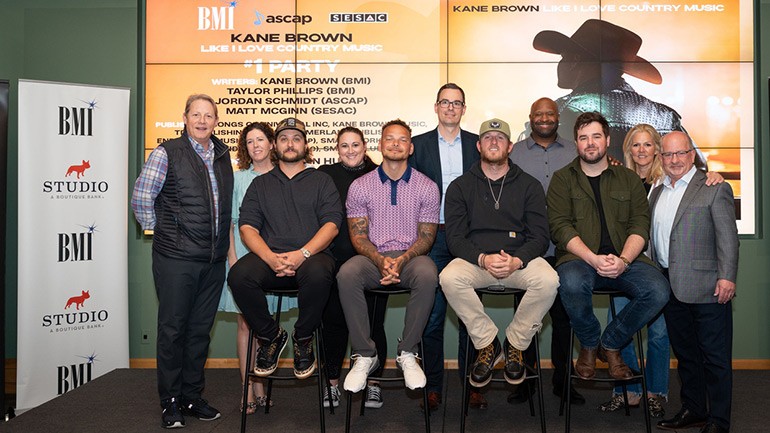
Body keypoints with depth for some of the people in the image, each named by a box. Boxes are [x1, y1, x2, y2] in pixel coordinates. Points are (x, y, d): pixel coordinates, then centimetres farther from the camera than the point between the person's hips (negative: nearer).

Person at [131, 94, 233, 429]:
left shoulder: (223, 156, 12)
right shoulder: (167, 153, -4)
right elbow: (140, 198, -5)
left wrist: (222, 243, 13)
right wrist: (160, 231, 0)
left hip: (214, 261, 5)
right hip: (176, 259, -5)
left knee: (200, 329, 12)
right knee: (172, 329, 3)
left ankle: (192, 397, 25)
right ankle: (170, 402, 16)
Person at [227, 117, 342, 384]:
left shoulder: (321, 181, 16)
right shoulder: (260, 184, 22)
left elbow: (331, 224, 2)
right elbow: (247, 227, 8)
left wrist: (302, 254, -15)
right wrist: (271, 258, -12)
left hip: (311, 256, -2)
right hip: (269, 257, 2)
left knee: (318, 274, -37)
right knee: (239, 275, -30)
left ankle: (303, 339, -9)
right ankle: (270, 336, -4)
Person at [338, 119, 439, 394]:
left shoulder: (426, 187, 5)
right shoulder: (360, 186, 6)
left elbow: (426, 236, 2)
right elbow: (358, 236, 2)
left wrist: (401, 260, -17)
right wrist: (380, 261, -18)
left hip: (411, 255, 0)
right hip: (373, 256, 1)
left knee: (427, 275, -35)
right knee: (346, 275, -32)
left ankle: (407, 353, -18)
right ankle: (364, 355, -18)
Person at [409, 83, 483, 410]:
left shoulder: (478, 144, 9)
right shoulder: (419, 145, 7)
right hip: (433, 238, 0)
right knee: (432, 315, 3)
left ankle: (472, 384, 16)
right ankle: (433, 387, 12)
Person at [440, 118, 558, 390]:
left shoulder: (529, 186, 9)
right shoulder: (460, 187, 8)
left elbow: (540, 237, 2)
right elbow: (455, 238, -1)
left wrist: (516, 261, -19)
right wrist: (483, 259, -21)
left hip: (519, 259, 0)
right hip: (475, 259, 0)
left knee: (548, 280, -30)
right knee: (449, 278, -31)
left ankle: (515, 344, -6)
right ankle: (487, 344, -10)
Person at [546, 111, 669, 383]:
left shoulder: (629, 179, 18)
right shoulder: (562, 179, 11)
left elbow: (640, 225, 5)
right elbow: (560, 227, -3)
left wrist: (623, 260, -15)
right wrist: (593, 259, -18)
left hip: (624, 258, 3)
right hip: (579, 258, -2)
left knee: (659, 291, -25)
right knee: (572, 284, -36)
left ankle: (610, 344, 1)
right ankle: (589, 345, -3)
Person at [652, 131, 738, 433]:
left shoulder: (715, 189, -2)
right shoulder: (657, 193, 16)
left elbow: (728, 236, -8)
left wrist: (726, 277, -16)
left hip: (706, 287, -6)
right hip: (671, 288, 6)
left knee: (715, 357, 2)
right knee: (685, 352, 15)